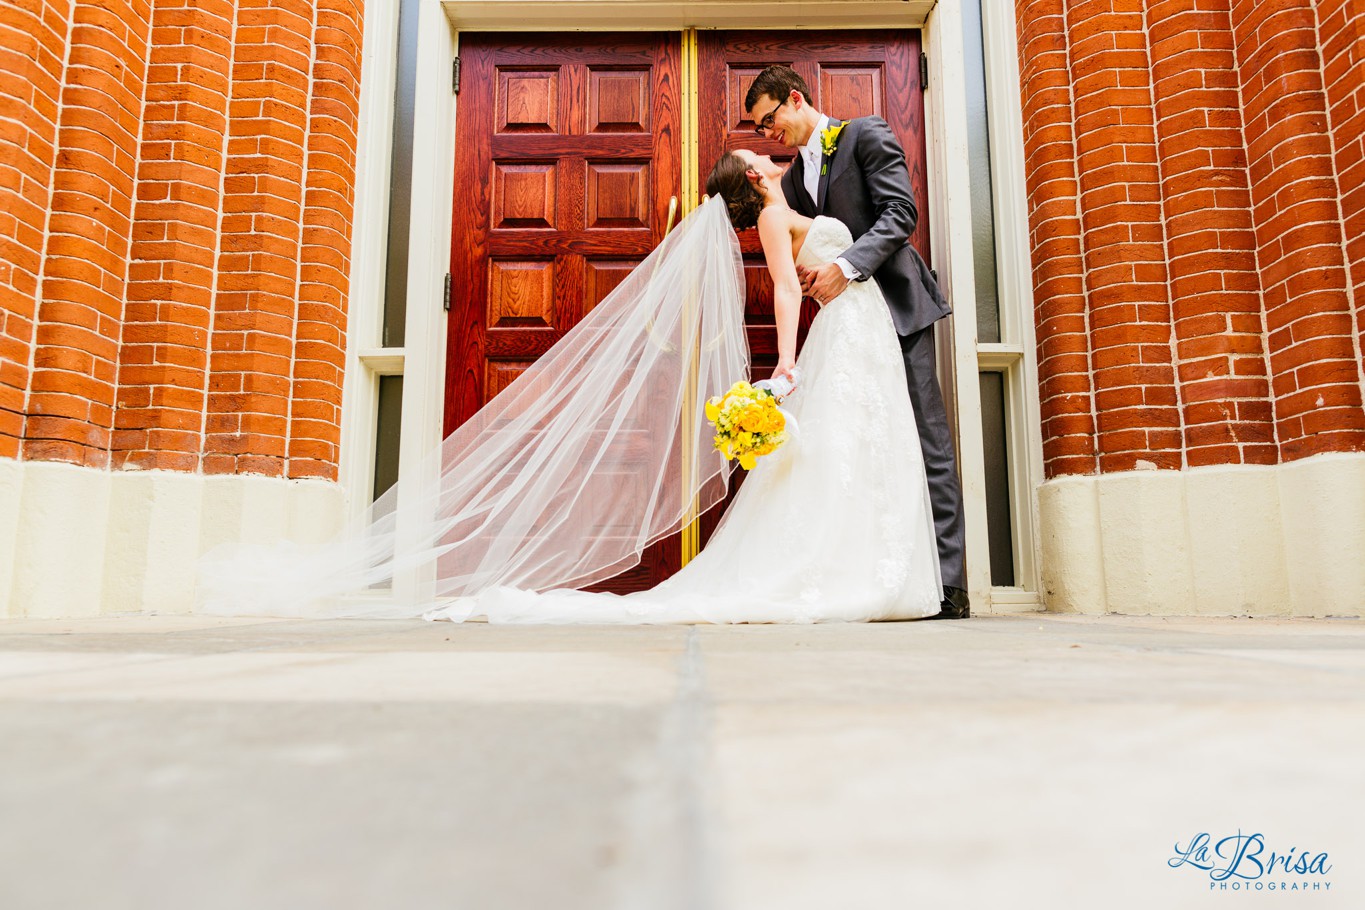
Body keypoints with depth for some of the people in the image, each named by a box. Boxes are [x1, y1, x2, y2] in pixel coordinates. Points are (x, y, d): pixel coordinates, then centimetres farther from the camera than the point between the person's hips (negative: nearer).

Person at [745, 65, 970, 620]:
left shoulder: (865, 135, 2)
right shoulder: (792, 180, 20)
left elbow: (901, 213, -10)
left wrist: (846, 266, -21)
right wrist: (810, 277, -5)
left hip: (899, 306, -6)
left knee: (927, 444, -7)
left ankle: (948, 584, -5)